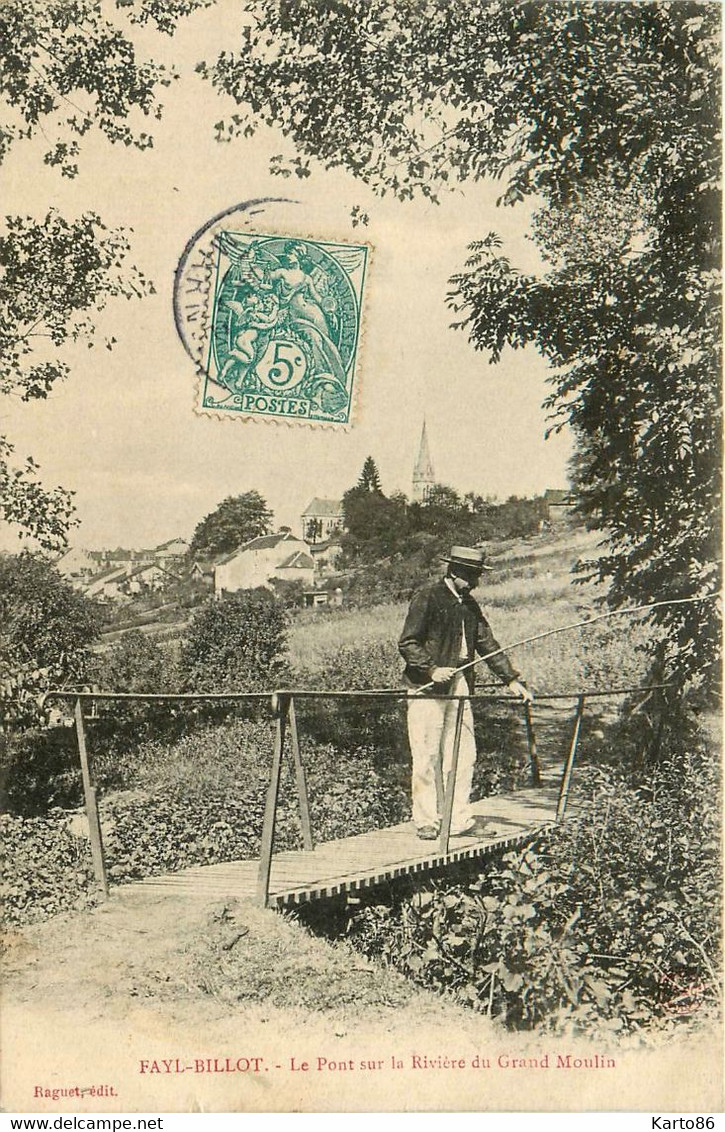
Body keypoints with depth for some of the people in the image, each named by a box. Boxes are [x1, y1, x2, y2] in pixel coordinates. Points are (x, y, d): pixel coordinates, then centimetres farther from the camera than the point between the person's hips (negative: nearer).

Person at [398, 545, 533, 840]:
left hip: (460, 685, 7)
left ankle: (459, 820, 12)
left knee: (464, 754, 6)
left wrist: (511, 679, 11)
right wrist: (432, 669, -20)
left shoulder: (470, 605, 15)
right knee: (428, 756, -2)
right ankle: (426, 822, 7)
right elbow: (407, 643, -9)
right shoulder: (427, 597, -6)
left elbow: (487, 644, 17)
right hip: (426, 687, -7)